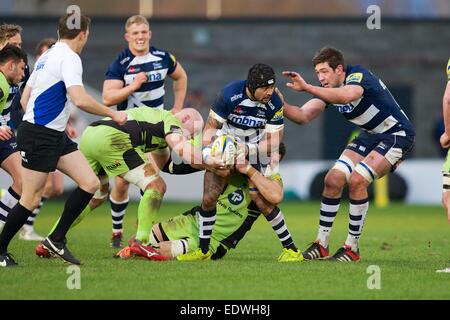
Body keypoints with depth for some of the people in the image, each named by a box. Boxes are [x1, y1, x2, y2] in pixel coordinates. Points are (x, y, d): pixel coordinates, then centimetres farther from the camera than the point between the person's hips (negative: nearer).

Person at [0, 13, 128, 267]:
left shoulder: (47, 57, 16)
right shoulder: (69, 58, -14)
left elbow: (24, 99, 20)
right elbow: (80, 100, -26)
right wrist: (113, 114, -14)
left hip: (57, 136, 10)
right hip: (39, 137, -10)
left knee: (90, 183, 2)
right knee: (32, 199, -4)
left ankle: (57, 239, 7)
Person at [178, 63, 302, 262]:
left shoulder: (274, 104, -19)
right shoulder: (230, 94, -23)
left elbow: (273, 141, -15)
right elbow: (212, 125, -11)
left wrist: (248, 149, -28)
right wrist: (206, 149, -27)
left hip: (252, 154, -1)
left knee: (261, 201, -14)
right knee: (209, 198, -6)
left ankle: (291, 249, -3)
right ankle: (203, 250, 11)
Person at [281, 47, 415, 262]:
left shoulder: (359, 76, -25)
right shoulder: (328, 90, -1)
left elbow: (345, 96, -48)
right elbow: (303, 116, -7)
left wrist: (306, 88, -55)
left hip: (397, 133, -8)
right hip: (371, 135, 8)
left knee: (357, 180, -22)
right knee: (333, 179, -5)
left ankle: (352, 247, -11)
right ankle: (321, 244, 5)